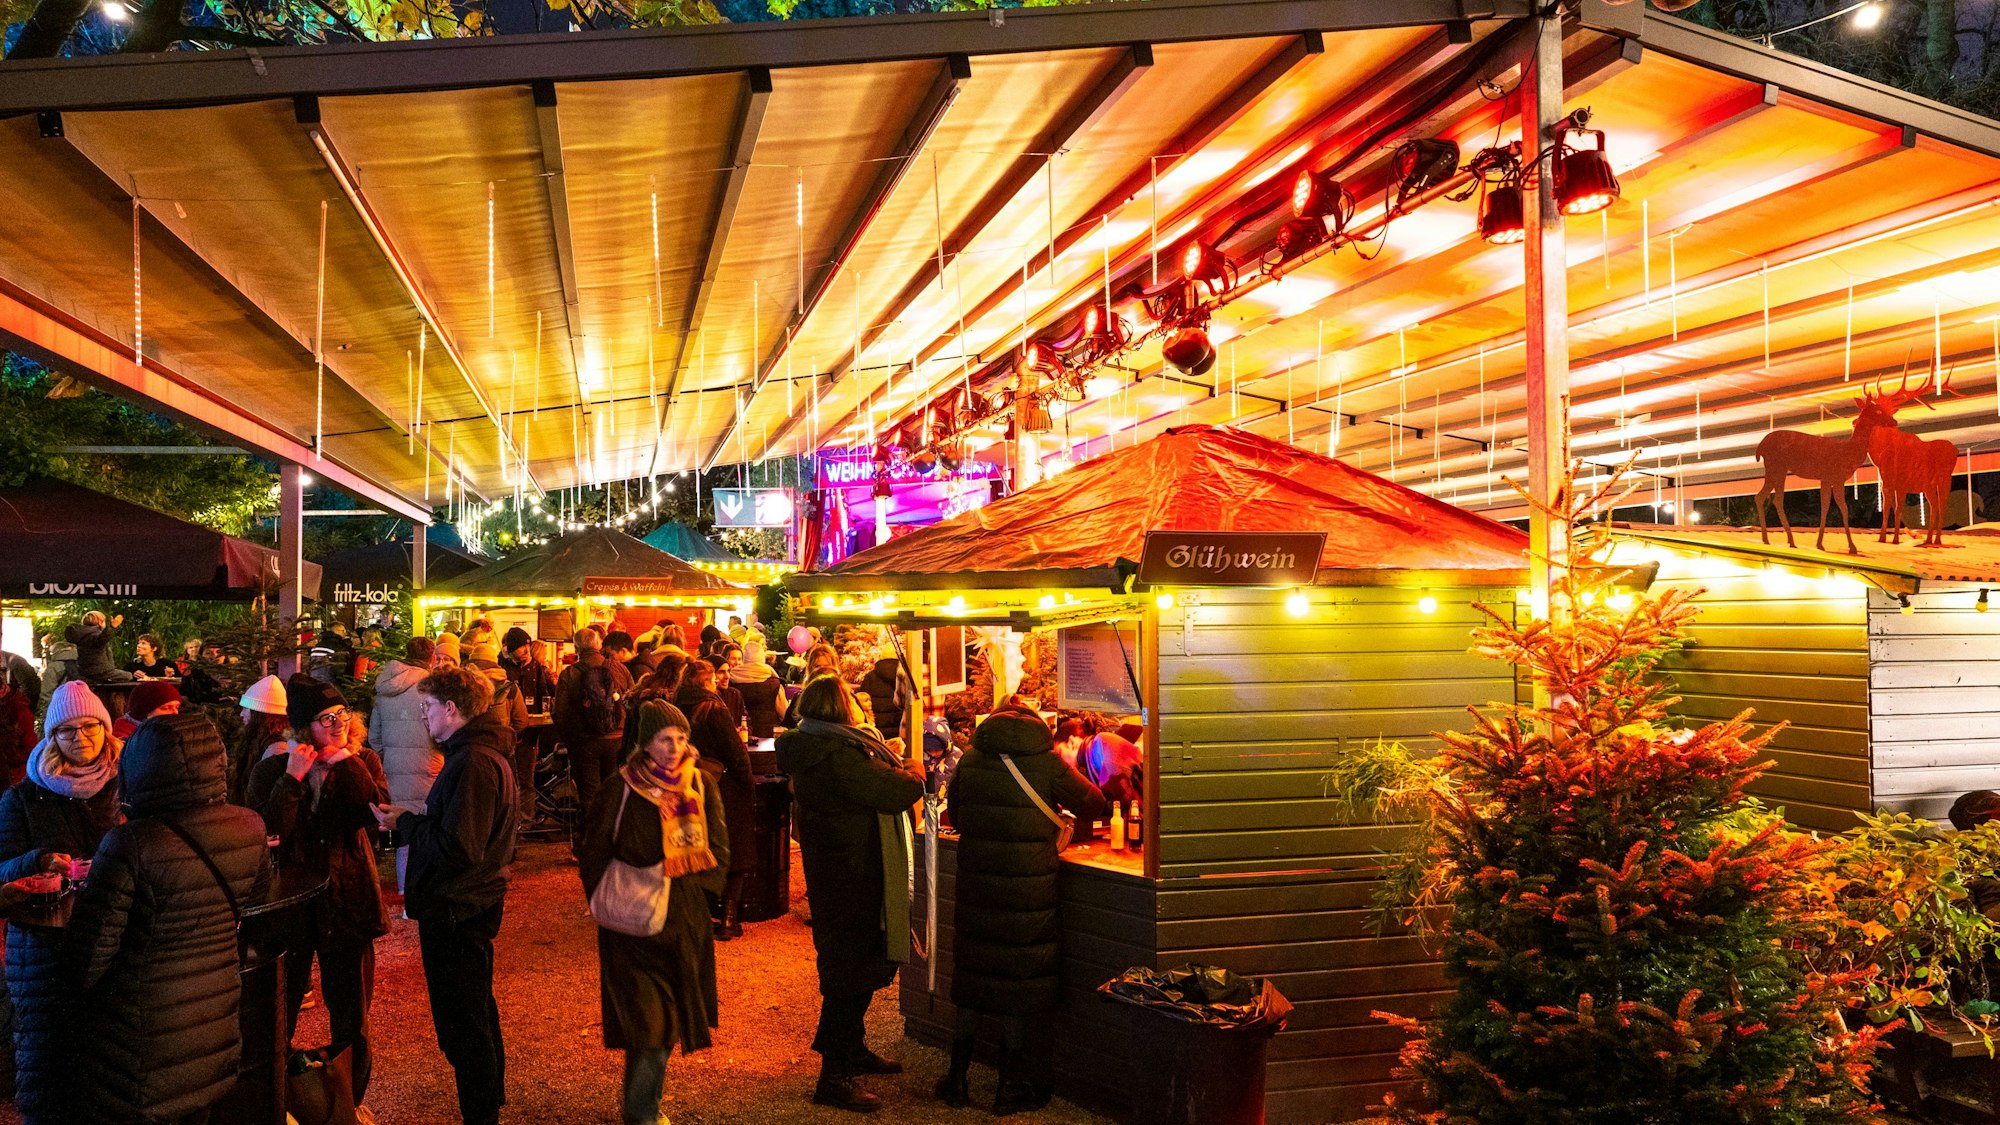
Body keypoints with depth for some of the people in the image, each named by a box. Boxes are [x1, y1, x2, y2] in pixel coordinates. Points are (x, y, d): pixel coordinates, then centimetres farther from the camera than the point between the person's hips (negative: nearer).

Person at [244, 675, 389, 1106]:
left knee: (351, 1016, 10)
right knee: (280, 1010, 11)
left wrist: (346, 760, -18)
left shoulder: (360, 763, 1)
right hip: (290, 904, -1)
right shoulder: (272, 769, -4)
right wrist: (292, 777, -20)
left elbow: (375, 812, -17)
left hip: (346, 902, 1)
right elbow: (266, 831, -17)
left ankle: (350, 1100, 27)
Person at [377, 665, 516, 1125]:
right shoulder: (487, 754, 11)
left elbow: (457, 848, -27)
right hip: (474, 902, 11)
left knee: (462, 1025, 0)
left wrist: (404, 822, -15)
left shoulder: (473, 762, -23)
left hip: (455, 910, -11)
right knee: (477, 1015, 22)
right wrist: (415, 819, 5)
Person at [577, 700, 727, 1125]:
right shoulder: (622, 790, -10)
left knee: (669, 1019, 12)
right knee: (648, 1022, -7)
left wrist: (689, 884, -3)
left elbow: (718, 849, 8)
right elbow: (593, 852, -4)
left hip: (686, 920, 4)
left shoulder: (700, 787, 3)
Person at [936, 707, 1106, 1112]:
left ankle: (957, 1077, 23)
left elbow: (954, 814, 16)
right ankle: (1009, 1087, 16)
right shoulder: (1049, 765, -8)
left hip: (975, 892, 4)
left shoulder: (969, 762, 3)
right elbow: (1093, 806, 5)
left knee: (973, 977, 17)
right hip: (1029, 893, -4)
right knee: (1020, 987, 8)